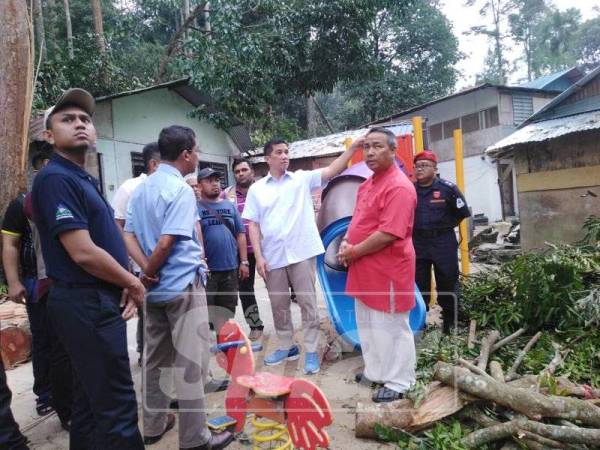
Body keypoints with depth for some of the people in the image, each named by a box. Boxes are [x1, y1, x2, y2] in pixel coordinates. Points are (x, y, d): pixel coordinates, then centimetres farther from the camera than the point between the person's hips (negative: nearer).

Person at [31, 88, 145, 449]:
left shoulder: (84, 180, 15)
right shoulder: (55, 179, -14)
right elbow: (84, 253, -22)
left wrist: (126, 287, 2)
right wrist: (133, 284, -7)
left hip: (99, 302, 10)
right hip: (87, 306, -10)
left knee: (91, 401, 19)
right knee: (116, 405, -2)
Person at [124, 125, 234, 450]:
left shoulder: (141, 188, 11)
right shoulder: (181, 189, -15)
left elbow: (128, 235, 7)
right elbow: (166, 243, -21)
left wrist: (146, 270, -6)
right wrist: (150, 270, -6)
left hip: (156, 287, 8)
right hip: (182, 284, -8)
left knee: (156, 358, 17)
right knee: (190, 363, 0)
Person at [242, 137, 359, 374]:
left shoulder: (302, 179, 4)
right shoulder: (256, 189, 6)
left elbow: (332, 170, -7)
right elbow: (253, 225, 4)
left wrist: (353, 146, -18)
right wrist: (258, 256, -4)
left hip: (301, 253, -2)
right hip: (273, 257, 2)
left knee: (308, 302, 2)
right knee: (278, 305, 13)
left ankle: (311, 351, 13)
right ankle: (286, 347, 30)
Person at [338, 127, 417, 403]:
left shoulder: (398, 186, -20)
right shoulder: (369, 183, 12)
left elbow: (388, 234, -26)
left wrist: (354, 252, -16)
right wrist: (346, 243, 1)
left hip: (387, 270, -10)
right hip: (365, 269, 10)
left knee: (392, 328, 5)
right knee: (368, 325, 20)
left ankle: (398, 382, 22)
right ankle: (376, 372, 37)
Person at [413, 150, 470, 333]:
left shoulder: (447, 188, -7)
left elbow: (463, 212, 0)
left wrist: (446, 226, 2)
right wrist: (415, 227, 5)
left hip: (443, 242, -2)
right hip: (418, 243, 3)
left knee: (447, 283, 7)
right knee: (418, 284, 10)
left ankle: (450, 321, 23)